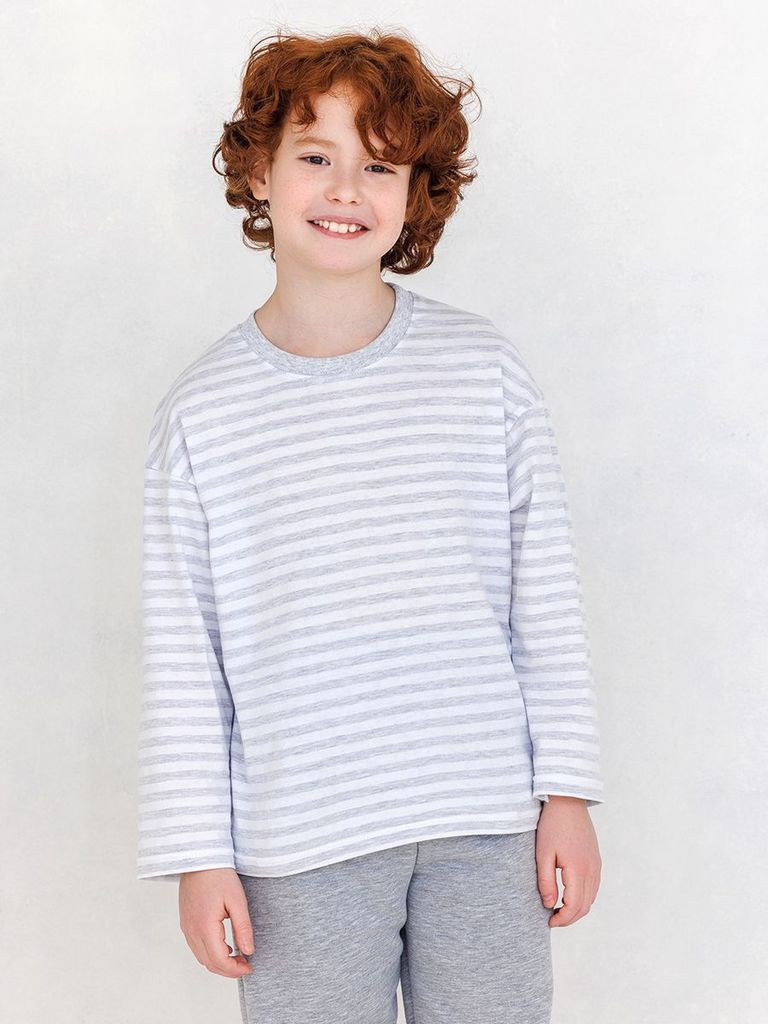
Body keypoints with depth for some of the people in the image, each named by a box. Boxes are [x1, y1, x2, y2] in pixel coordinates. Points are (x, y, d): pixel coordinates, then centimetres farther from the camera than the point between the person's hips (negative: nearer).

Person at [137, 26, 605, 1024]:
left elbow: (547, 600, 3)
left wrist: (568, 794, 2)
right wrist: (198, 855, 0)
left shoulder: (485, 369, 0)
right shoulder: (201, 410, -2)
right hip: (300, 843, 0)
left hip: (488, 826, 1)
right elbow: (181, 654, 0)